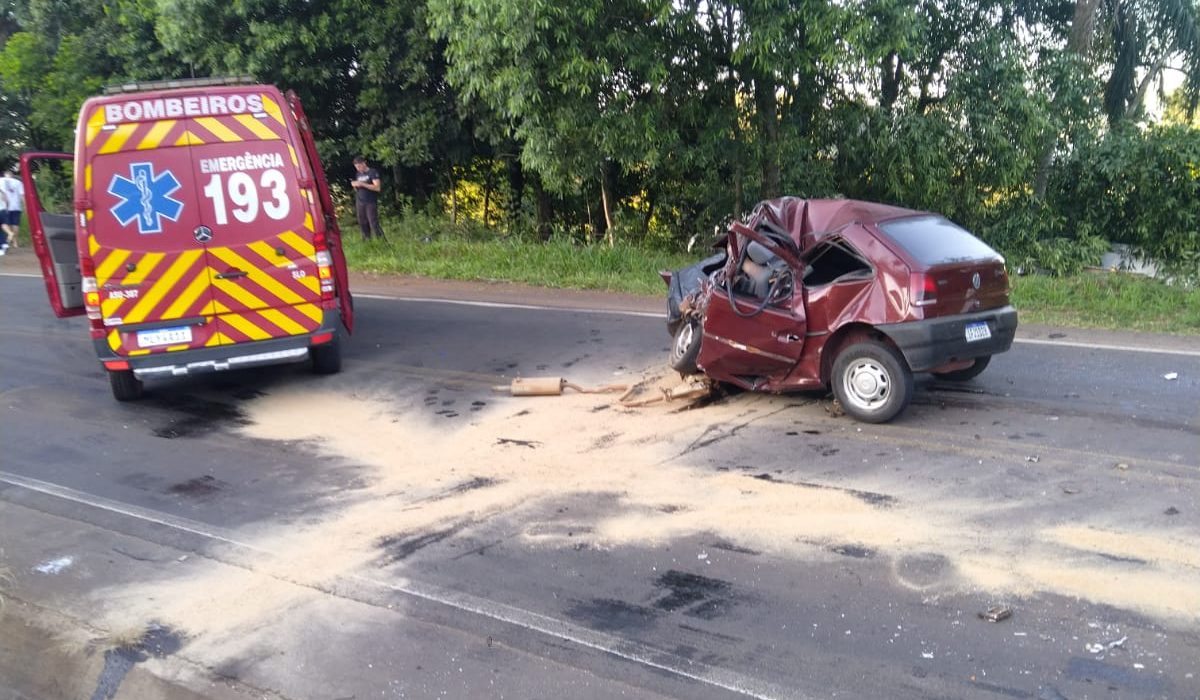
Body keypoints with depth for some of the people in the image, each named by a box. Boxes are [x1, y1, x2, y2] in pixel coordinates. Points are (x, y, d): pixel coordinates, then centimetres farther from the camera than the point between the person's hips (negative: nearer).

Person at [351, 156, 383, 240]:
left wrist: (362, 184, -18)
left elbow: (377, 187, -15)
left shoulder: (372, 172, -5)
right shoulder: (358, 175, 15)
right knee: (363, 224, 3)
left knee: (374, 224, -11)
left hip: (370, 203, -6)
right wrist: (354, 185, 1)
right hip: (360, 203, 6)